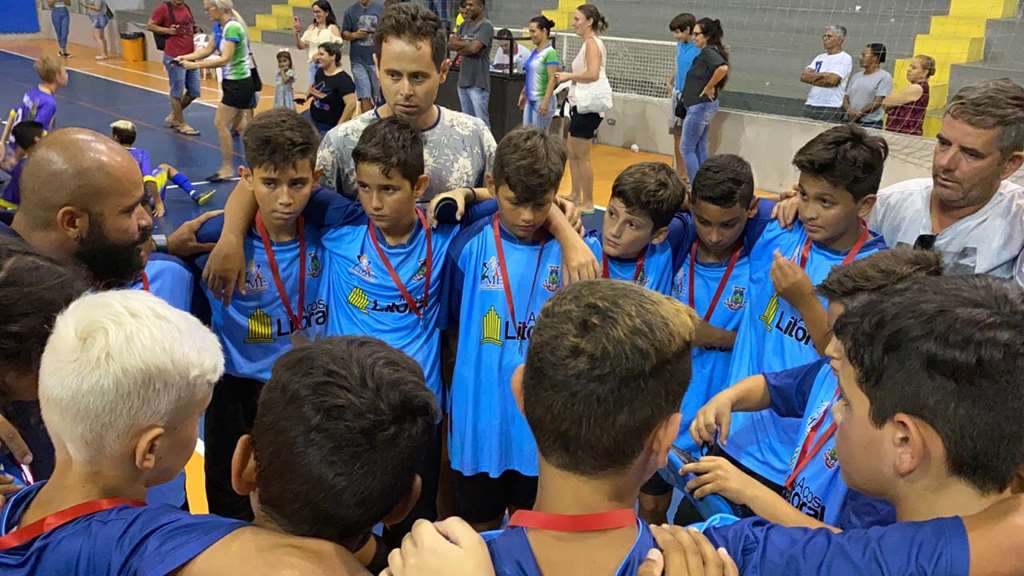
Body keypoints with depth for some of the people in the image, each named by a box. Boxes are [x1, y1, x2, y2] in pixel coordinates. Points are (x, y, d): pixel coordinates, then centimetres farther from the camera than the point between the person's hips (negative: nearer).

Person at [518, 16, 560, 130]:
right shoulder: (534, 52, 12)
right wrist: (523, 93, 20)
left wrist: (545, 102, -23)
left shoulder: (550, 53, -13)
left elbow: (552, 80, -18)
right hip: (530, 100, 8)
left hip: (541, 100, -8)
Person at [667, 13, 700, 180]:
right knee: (677, 135, 14)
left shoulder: (699, 49, -17)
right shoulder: (680, 45, 6)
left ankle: (690, 176, 8)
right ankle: (680, 172, 27)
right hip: (677, 94, 8)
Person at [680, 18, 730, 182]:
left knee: (687, 148, -2)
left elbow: (722, 68, -35)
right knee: (700, 147, 16)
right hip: (703, 106, 10)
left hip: (700, 106, -10)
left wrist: (708, 88, -24)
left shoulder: (708, 52, -18)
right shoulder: (711, 51, 11)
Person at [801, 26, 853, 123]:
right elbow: (803, 76, 6)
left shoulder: (845, 58, -1)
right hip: (810, 105, 6)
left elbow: (832, 80, -14)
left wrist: (813, 77, -2)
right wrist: (823, 75, -6)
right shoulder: (820, 57, 20)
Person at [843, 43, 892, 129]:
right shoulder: (856, 76, 18)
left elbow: (878, 102, -9)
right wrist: (849, 110, -8)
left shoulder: (884, 77, -1)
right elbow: (846, 98, 13)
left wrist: (859, 112, -17)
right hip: (850, 122, 5)